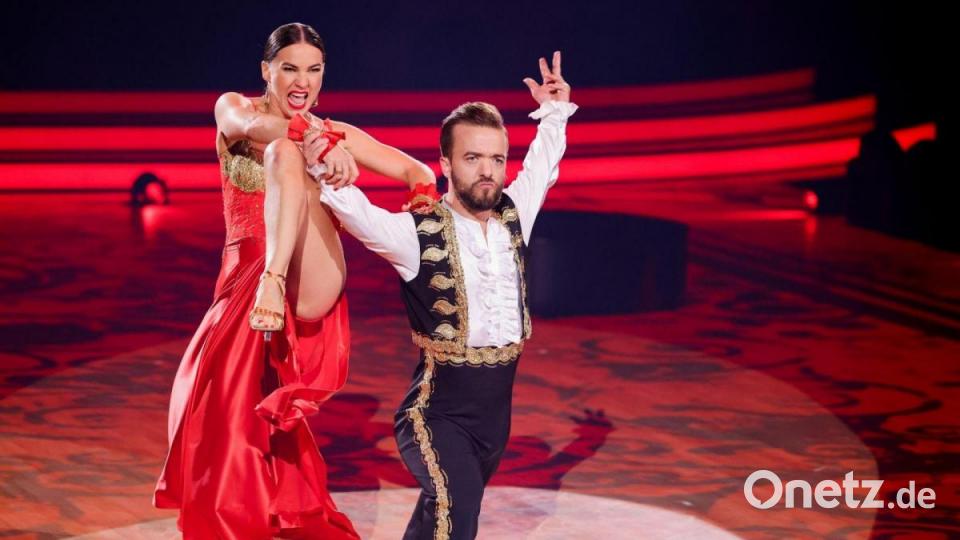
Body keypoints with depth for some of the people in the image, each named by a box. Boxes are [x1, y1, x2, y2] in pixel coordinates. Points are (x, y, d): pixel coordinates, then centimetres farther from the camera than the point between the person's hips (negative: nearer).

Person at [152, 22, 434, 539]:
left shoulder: (336, 133, 11)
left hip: (308, 291, -2)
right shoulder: (233, 107, 7)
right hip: (242, 286, 2)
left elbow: (417, 172, 5)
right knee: (225, 436, -2)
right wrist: (320, 142, -37)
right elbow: (249, 125, -18)